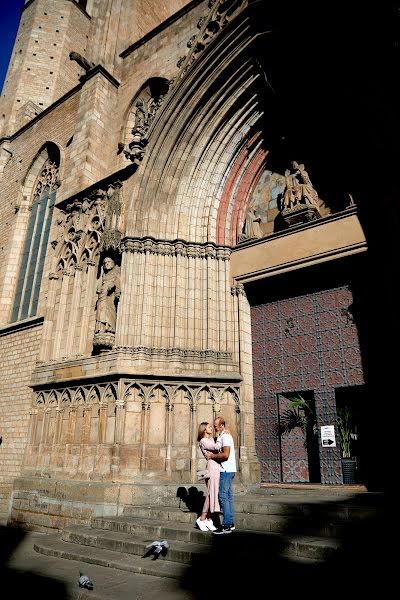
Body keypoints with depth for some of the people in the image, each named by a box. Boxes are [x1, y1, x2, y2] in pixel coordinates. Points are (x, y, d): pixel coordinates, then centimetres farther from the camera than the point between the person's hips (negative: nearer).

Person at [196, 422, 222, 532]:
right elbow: (217, 446, -19)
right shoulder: (203, 441, -8)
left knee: (214, 493, 8)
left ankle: (209, 520, 15)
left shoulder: (211, 439, 20)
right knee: (211, 493, -6)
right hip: (212, 466, -8)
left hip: (218, 468, 8)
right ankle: (202, 519, 5)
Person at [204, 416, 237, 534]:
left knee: (223, 497, -8)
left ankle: (226, 526, -5)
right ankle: (230, 523, 19)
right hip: (228, 470, 10)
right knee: (229, 496, 13)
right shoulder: (223, 435, 17)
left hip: (226, 470, -10)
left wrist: (212, 456, -15)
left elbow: (225, 455, -24)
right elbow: (219, 449, 10)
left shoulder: (225, 436, -15)